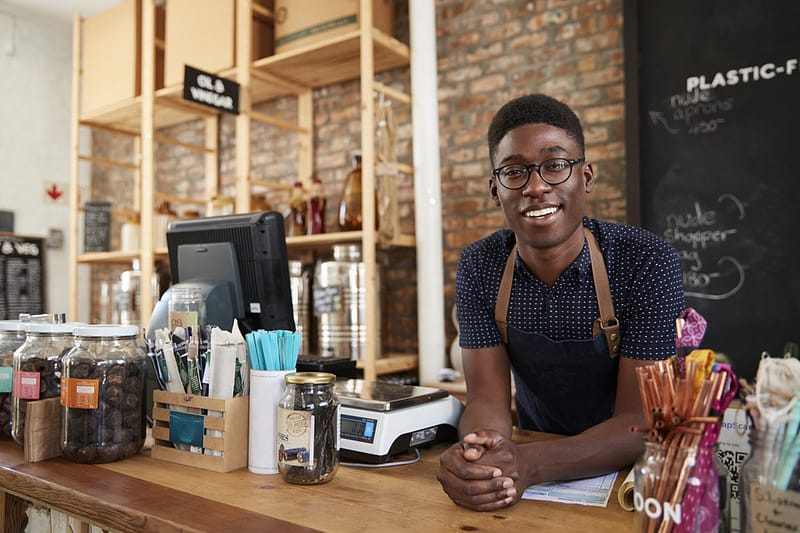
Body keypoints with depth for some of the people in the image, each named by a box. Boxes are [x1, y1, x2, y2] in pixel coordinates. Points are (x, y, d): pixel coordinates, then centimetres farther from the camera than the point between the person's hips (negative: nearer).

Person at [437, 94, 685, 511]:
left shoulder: (647, 262, -17)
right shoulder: (478, 267, -8)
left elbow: (640, 422, -19)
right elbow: (487, 399, -10)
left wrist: (529, 465, -35)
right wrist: (475, 457, -32)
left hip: (628, 472, -2)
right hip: (532, 457, 3)